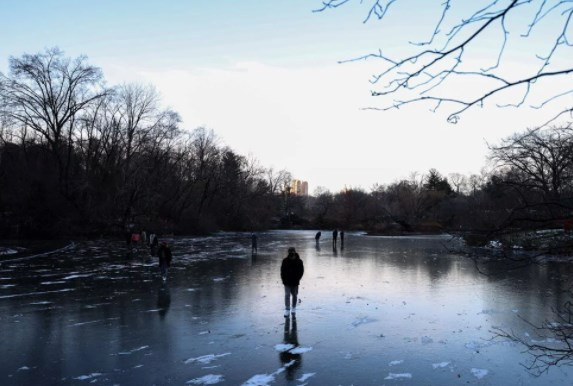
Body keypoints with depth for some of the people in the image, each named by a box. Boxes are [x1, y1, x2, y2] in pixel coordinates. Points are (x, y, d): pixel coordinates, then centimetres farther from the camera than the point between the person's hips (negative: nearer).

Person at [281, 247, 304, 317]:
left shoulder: (299, 261, -6)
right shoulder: (285, 261, -4)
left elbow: (301, 271, 0)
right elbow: (282, 270, 3)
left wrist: (297, 279, -6)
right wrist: (283, 279, -4)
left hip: (295, 282, 0)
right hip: (287, 282, 0)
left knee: (294, 295, 12)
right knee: (287, 295, -7)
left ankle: (294, 308, 28)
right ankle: (287, 310, -5)